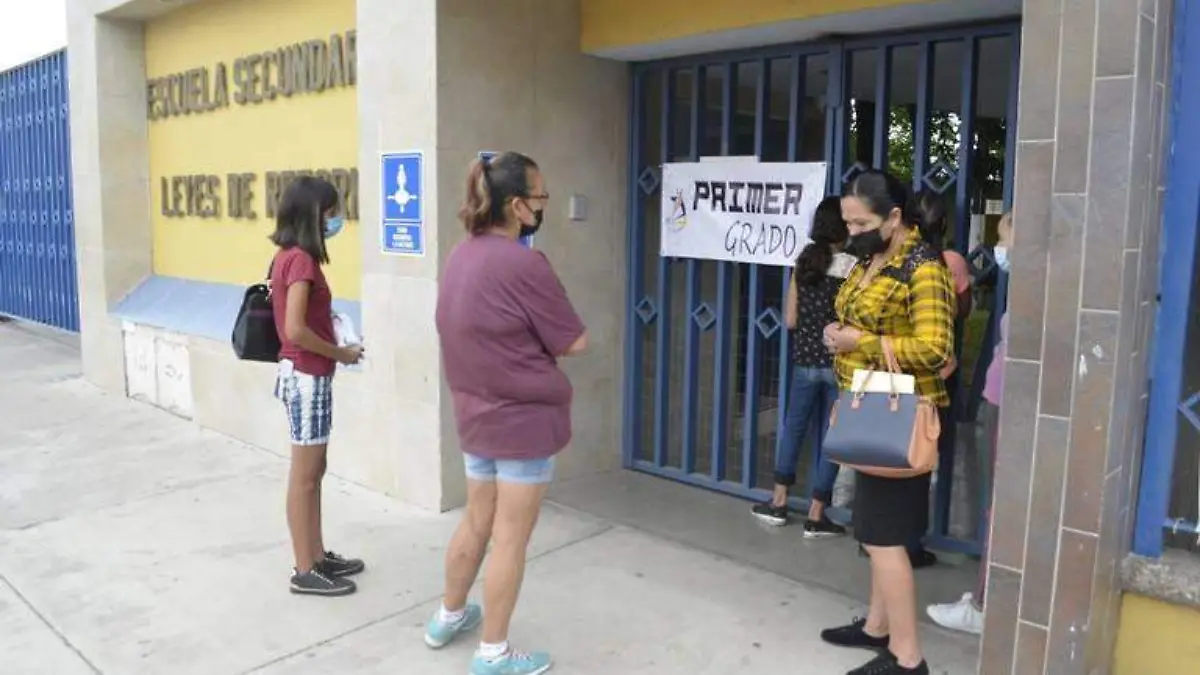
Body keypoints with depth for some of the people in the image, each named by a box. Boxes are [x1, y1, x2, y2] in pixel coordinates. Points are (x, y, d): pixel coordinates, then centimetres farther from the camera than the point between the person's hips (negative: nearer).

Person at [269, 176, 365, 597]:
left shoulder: (288, 256, 10)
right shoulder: (302, 260, -18)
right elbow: (295, 330, -24)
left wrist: (327, 322, 6)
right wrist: (341, 353, -12)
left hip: (304, 375, 10)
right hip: (308, 377, -10)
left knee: (312, 471, 17)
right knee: (305, 476, 1)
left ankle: (317, 556, 29)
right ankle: (305, 571, 13)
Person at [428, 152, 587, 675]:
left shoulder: (462, 256, 4)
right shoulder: (524, 264, -22)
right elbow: (574, 342, -14)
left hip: (476, 415, 8)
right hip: (524, 420, -8)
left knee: (477, 522, 23)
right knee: (511, 539, 5)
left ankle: (448, 617, 40)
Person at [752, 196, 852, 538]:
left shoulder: (802, 262, 1)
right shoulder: (852, 266, -10)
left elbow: (790, 320, 3)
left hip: (805, 361, 4)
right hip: (838, 363, -3)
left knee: (794, 426, 18)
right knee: (831, 436, 6)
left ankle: (778, 503, 23)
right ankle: (815, 517, 12)